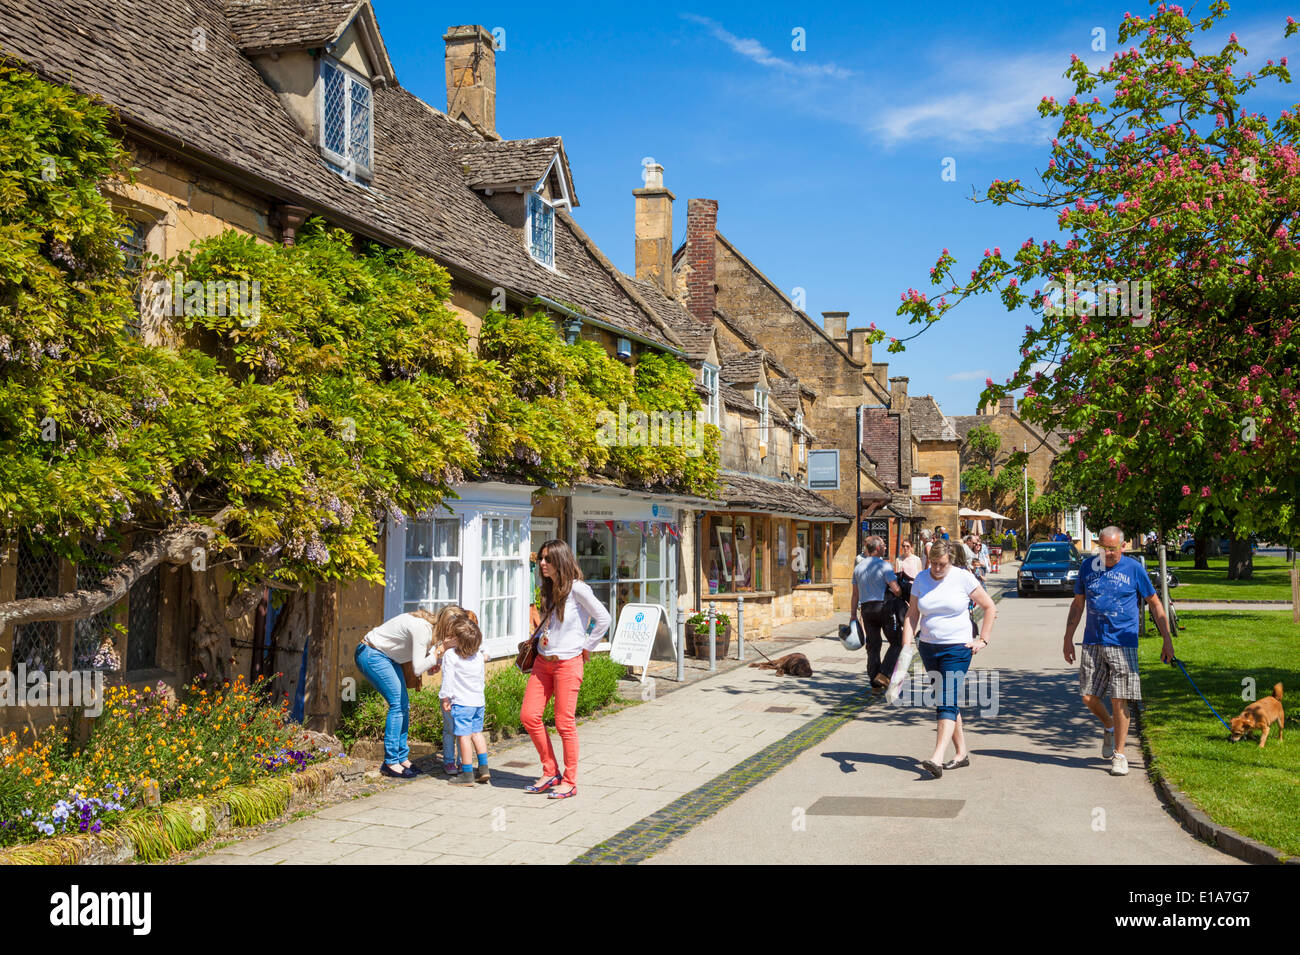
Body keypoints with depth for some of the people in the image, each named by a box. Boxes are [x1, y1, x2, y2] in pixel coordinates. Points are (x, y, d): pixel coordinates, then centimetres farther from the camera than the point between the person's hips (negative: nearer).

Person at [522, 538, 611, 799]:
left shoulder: (577, 589, -11)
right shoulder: (547, 589, 12)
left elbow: (603, 619, -10)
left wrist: (587, 647, -6)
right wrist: (537, 640, 13)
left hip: (568, 663, -7)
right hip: (543, 661, 8)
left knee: (565, 723, -2)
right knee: (528, 716, 3)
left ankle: (570, 782, 11)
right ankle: (550, 773, 17)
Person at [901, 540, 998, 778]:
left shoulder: (963, 578, -5)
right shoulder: (921, 579, 3)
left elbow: (990, 607, 3)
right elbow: (912, 616, 5)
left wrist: (983, 640, -2)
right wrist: (906, 647, -7)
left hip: (957, 649, -5)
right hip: (928, 648, 5)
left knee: (948, 702, -14)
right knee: (946, 701, 10)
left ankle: (937, 758, -23)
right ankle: (961, 753, 21)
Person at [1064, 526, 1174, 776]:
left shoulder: (1134, 569, -1)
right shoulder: (1088, 566, 7)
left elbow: (1155, 604, 6)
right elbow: (1078, 604, 15)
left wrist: (1168, 640, 2)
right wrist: (1068, 638, 12)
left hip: (1122, 643, -3)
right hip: (1092, 643, 3)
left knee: (1119, 701, -4)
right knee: (1088, 697, 2)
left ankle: (1119, 755, 8)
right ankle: (1109, 727, 33)